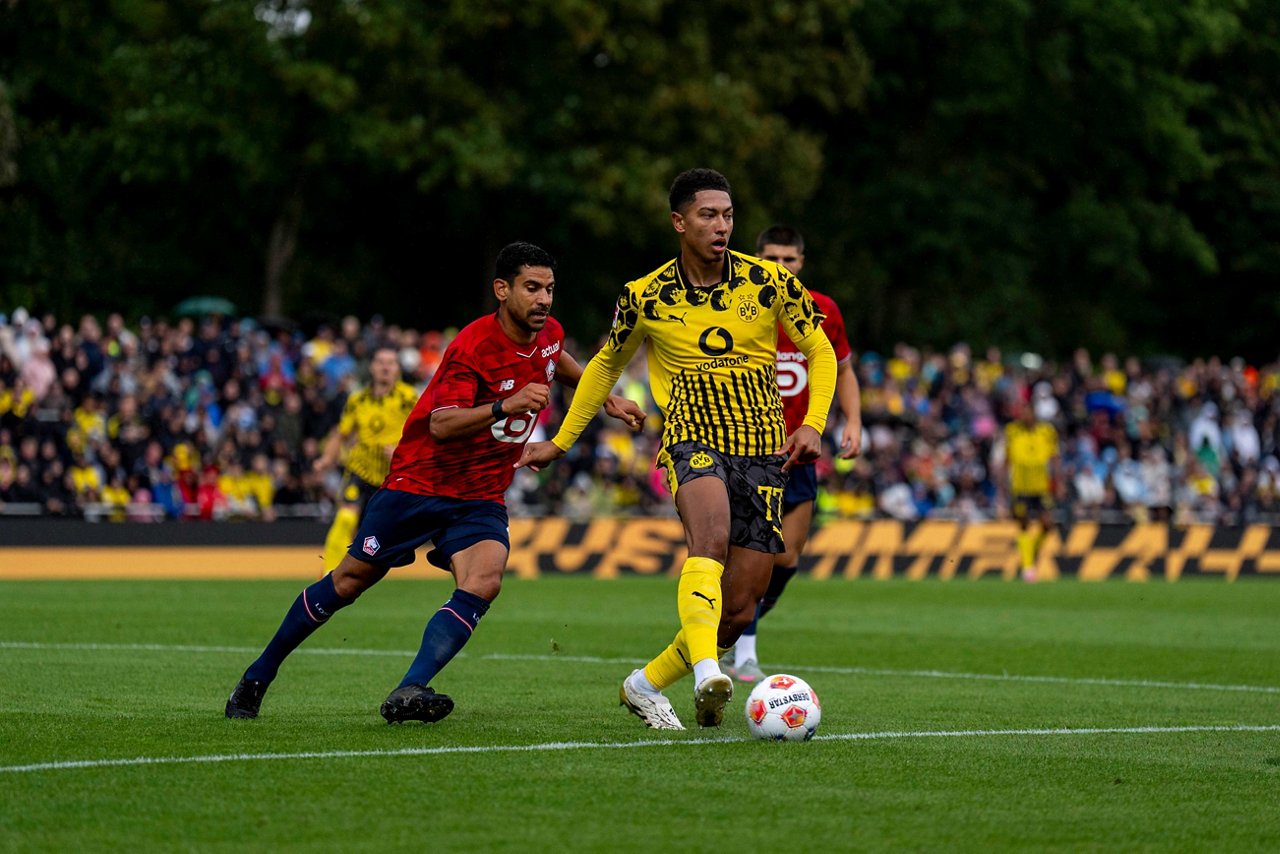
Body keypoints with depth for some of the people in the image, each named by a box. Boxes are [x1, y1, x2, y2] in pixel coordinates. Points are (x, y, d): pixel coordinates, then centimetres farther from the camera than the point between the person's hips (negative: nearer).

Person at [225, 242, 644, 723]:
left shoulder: (548, 334, 1)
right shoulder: (473, 347, -22)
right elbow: (441, 425, -33)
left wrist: (607, 400, 29)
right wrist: (505, 406, -45)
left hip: (481, 497, 5)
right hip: (419, 482, -5)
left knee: (484, 581, -24)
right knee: (351, 580, 3)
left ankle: (410, 692, -32)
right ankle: (258, 677, 21)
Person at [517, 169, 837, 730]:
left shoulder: (769, 282, -2)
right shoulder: (647, 297, -1)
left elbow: (820, 350, 10)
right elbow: (606, 365, 16)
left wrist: (813, 424, -5)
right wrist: (560, 442, 19)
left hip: (763, 452, 2)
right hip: (692, 438, -2)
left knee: (738, 610, 0)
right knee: (711, 537, -36)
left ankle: (646, 685, 21)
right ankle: (706, 674, -51)